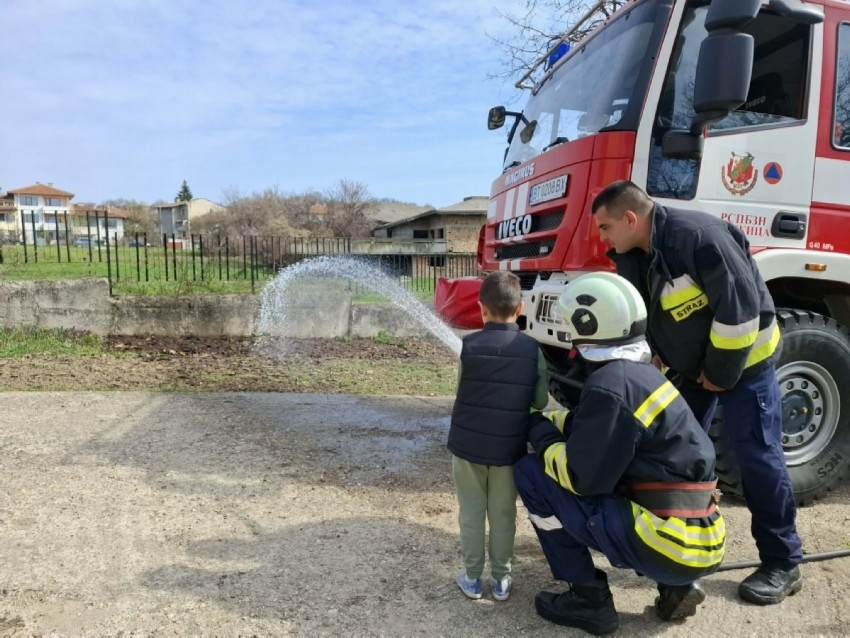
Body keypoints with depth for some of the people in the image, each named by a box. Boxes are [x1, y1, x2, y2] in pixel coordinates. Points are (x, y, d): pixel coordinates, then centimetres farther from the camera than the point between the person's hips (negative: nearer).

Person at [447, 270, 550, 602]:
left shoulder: (469, 345, -10)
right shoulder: (532, 348, -8)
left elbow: (461, 391, -2)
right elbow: (541, 401, -1)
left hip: (468, 444, -1)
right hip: (510, 447, 1)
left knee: (471, 513, 14)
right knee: (503, 514, 16)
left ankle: (472, 577, 24)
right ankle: (500, 578, 26)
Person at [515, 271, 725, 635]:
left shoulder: (611, 384, -18)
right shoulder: (641, 372, 10)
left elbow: (581, 476, -16)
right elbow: (591, 429, 23)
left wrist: (540, 435, -1)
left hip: (669, 543, -9)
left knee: (532, 474, -4)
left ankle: (590, 598, 6)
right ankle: (675, 586, 18)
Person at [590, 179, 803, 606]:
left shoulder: (698, 235, -29)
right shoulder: (632, 257, -3)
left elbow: (740, 305, -28)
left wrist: (721, 372, -19)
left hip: (743, 358, -8)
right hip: (688, 367, 8)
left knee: (756, 455, -4)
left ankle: (782, 563, 11)